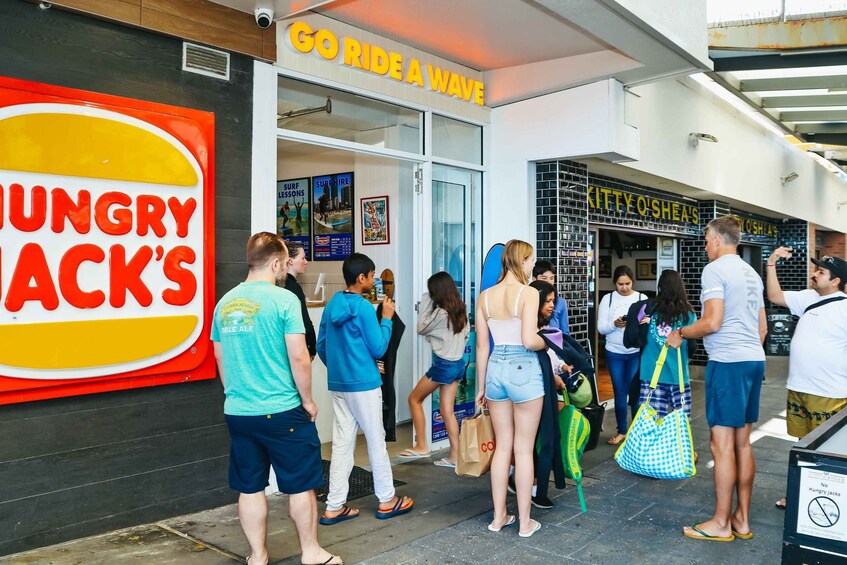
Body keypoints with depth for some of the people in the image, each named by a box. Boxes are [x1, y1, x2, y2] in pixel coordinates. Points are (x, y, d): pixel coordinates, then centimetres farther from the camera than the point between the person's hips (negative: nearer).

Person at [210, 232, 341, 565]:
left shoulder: (225, 303, 5)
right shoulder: (284, 299, -13)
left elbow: (220, 357, 14)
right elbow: (299, 358, -16)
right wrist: (307, 400, -3)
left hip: (237, 412, 6)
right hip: (281, 411, -5)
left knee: (250, 488, 14)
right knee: (300, 485, 10)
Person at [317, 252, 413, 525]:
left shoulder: (332, 306, 6)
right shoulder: (364, 308, -15)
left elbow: (321, 346, 13)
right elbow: (378, 349, -13)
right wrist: (387, 318, -3)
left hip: (338, 385, 7)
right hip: (364, 384, -7)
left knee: (342, 443, 10)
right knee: (376, 441, 6)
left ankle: (334, 507, 12)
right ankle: (387, 501, 19)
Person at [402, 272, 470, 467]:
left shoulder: (440, 313, -19)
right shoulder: (461, 310, 5)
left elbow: (421, 328, -6)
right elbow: (466, 333, 13)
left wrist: (424, 304, -2)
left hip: (443, 364, -8)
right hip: (458, 362, 8)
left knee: (414, 399, 9)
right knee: (447, 410, 11)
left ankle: (421, 446, 12)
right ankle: (454, 456, 11)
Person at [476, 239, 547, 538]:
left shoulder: (485, 296, 4)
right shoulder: (528, 293, -11)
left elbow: (482, 345, 6)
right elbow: (529, 340, -20)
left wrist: (481, 386, 13)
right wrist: (546, 342, 3)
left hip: (496, 368, 5)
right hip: (523, 369, -5)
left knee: (502, 446, 15)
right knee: (523, 449, 6)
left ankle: (499, 516, 23)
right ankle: (525, 522, 16)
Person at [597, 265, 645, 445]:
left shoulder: (641, 298, 0)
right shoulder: (607, 299, 2)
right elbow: (601, 327, -2)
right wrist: (614, 324, -21)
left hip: (636, 352, -1)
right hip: (614, 353, 1)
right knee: (619, 392, 9)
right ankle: (622, 431, 19)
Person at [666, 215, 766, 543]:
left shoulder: (715, 269, -10)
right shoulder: (752, 273, 17)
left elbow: (712, 322, -18)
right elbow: (762, 327, 21)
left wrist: (681, 334, -4)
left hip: (728, 362, -9)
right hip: (754, 360, 9)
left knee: (723, 443, -3)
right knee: (742, 442, 13)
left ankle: (721, 524, 5)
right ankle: (742, 519, 19)